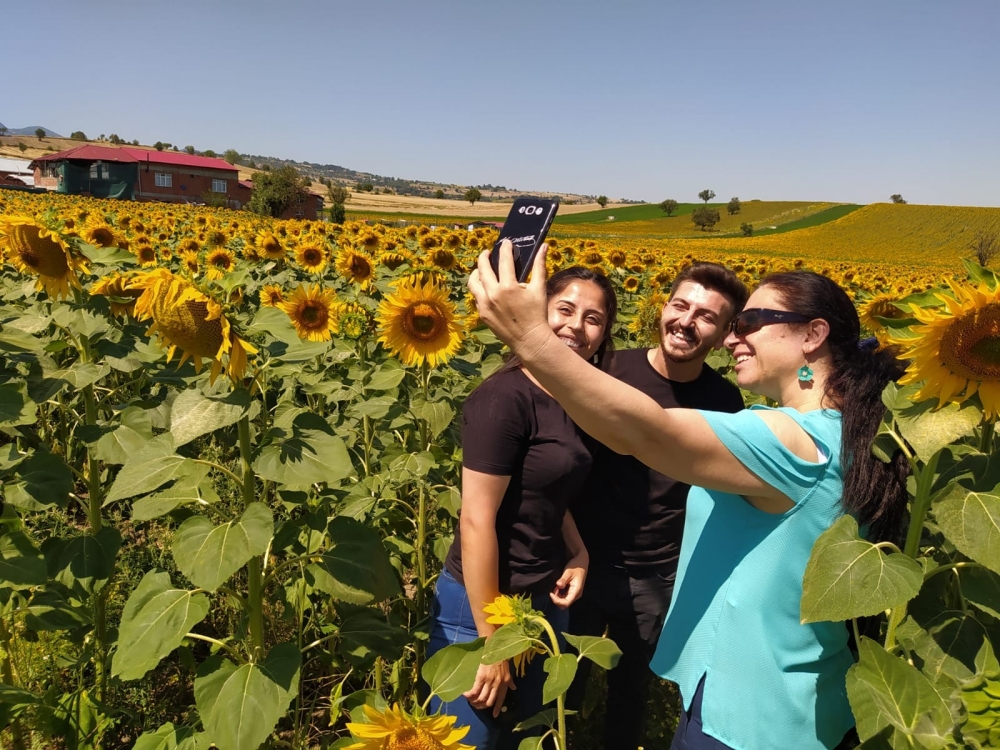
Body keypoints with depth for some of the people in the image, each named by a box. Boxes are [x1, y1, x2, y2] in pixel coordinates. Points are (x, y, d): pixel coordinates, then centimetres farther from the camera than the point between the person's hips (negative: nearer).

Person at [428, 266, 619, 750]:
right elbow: (476, 520, -23)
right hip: (484, 605, -8)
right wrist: (490, 643, -19)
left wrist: (579, 554, -3)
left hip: (544, 601, 8)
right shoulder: (505, 397, -22)